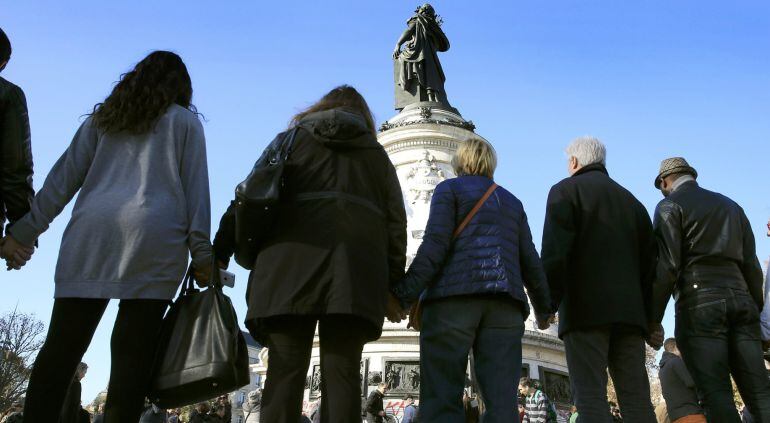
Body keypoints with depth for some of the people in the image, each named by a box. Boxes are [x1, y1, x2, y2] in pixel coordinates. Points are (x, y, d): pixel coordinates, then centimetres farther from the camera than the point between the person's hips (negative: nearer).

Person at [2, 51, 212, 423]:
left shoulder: (103, 117, 24)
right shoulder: (185, 120, 16)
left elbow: (64, 176, 16)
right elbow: (195, 187, 7)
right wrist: (201, 253, 3)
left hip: (91, 231, 3)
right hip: (153, 235, -3)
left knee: (61, 347, 2)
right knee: (133, 351, -4)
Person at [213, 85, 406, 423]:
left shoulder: (292, 139, 22)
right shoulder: (377, 153, 26)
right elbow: (395, 221, 15)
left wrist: (220, 253, 10)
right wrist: (393, 284, 13)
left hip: (293, 261, -1)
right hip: (356, 271, 1)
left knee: (285, 372, -3)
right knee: (342, 373, -2)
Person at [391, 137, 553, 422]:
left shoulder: (450, 189, 12)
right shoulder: (513, 202, 26)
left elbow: (435, 245, -4)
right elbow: (530, 261, 21)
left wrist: (404, 295, -8)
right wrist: (543, 308, 32)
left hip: (454, 296, -4)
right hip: (505, 304, 4)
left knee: (442, 400, -8)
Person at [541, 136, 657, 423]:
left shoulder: (566, 190, 6)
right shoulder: (631, 200, 24)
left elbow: (555, 252, -9)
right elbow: (649, 260, 18)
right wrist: (650, 317, 18)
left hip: (585, 308, -5)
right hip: (630, 311, 6)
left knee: (591, 399, -9)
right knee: (637, 400, 3)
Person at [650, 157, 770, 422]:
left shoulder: (670, 205, 5)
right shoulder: (730, 205, 24)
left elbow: (667, 265, -7)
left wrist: (653, 317, -7)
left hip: (700, 299, -5)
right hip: (741, 297, 6)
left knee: (716, 395, -9)